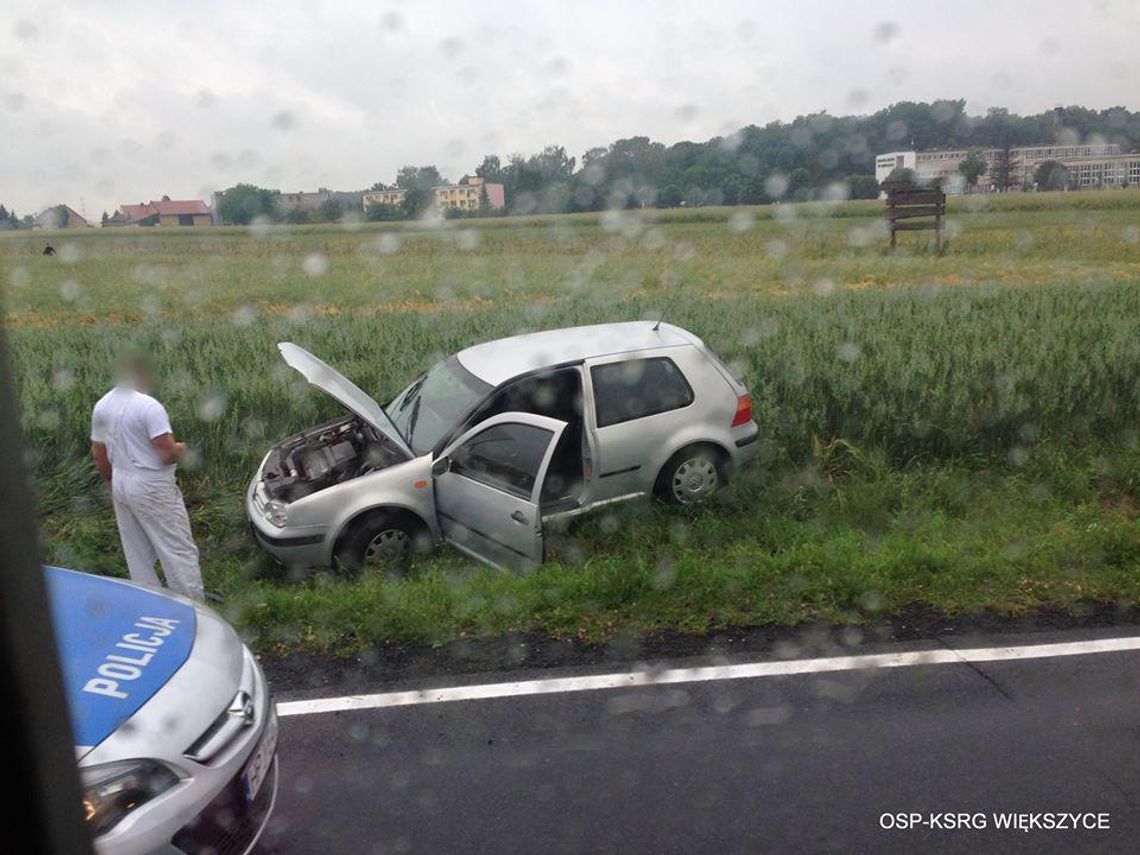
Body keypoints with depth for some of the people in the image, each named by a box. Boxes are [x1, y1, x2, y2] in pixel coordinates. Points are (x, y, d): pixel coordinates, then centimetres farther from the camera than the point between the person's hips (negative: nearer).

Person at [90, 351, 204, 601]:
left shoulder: (101, 406, 6)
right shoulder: (149, 406, -19)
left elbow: (99, 454, 13)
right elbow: (168, 453, -23)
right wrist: (180, 449, -1)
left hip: (121, 484, 8)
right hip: (152, 488, -8)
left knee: (137, 554, 16)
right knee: (179, 551, -1)